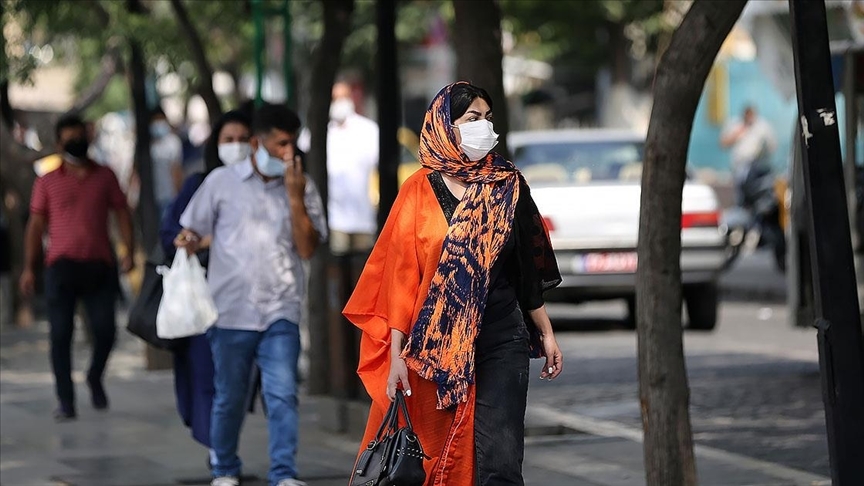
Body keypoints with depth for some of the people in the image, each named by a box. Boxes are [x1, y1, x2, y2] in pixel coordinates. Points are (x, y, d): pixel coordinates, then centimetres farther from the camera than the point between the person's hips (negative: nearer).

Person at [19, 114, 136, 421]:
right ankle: (65, 401, 4)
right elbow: (36, 225, 9)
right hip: (62, 266, 0)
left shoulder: (104, 177, 11)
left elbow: (122, 214, 10)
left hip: (99, 266, 0)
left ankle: (95, 378, 24)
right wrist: (29, 267, 3)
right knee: (61, 333, -2)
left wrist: (129, 251, -3)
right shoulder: (47, 182, 10)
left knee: (105, 329, -5)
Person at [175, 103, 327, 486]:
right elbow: (192, 231, 10)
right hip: (231, 311, 0)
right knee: (229, 397, 8)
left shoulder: (303, 188, 6)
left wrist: (295, 198, -11)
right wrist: (188, 242, -14)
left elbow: (307, 248, -1)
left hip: (280, 313, 0)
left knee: (282, 394, -10)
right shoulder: (221, 182, 4)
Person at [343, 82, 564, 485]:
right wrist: (396, 354, -7)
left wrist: (546, 333, 13)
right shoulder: (420, 192, -1)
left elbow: (528, 269, 13)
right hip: (435, 344, -1)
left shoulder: (508, 187, 6)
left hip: (500, 341, 1)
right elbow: (401, 278, -2)